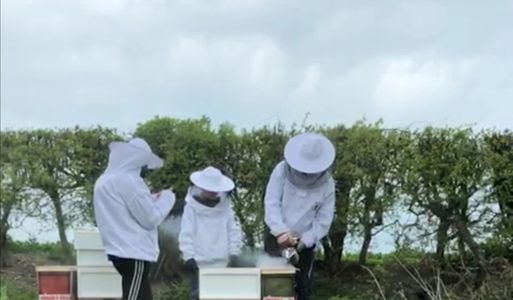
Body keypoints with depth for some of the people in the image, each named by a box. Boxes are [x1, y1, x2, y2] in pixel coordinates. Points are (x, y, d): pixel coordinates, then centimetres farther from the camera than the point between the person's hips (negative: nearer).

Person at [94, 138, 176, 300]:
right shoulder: (128, 180, -16)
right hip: (133, 252, -10)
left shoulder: (107, 179, 14)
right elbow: (150, 217, -14)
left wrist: (153, 199, 18)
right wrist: (166, 198, 3)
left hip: (123, 251, 10)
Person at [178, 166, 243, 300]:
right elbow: (186, 234, -6)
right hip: (199, 263, -3)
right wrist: (189, 256, -16)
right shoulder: (191, 207, -2)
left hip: (223, 262, 3)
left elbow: (234, 231, 6)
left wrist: (234, 254, -3)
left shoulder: (225, 205, 7)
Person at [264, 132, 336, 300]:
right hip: (277, 238, 0)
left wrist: (303, 242, -20)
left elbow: (324, 221, -10)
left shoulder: (327, 184, -13)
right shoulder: (282, 170, -15)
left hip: (306, 243, 0)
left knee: (302, 286, 7)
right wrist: (281, 231, -32)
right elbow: (271, 203, -18)